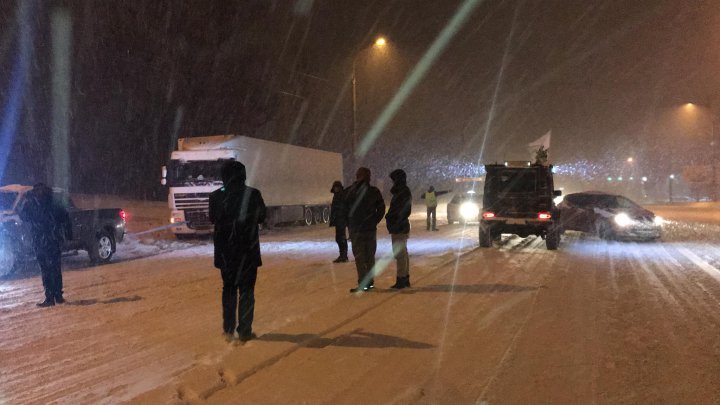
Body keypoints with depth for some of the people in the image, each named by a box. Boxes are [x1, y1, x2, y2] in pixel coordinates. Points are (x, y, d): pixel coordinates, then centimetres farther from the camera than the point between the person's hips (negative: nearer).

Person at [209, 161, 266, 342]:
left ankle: (228, 330, 17)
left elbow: (213, 219, 7)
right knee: (246, 290, 7)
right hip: (247, 251, -2)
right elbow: (261, 217, 3)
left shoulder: (216, 196, -7)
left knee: (228, 288, 16)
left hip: (224, 251, 2)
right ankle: (244, 331, 8)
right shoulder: (253, 195, -12)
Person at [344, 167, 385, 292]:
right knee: (370, 255, 13)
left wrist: (348, 224, 7)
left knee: (359, 256, -2)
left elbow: (344, 209, -3)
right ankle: (370, 281, 17)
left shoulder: (350, 191, -8)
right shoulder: (374, 191, 1)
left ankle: (363, 284, -7)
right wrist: (375, 221, 9)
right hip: (371, 228, 4)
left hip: (356, 229, -3)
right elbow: (381, 209, 4)